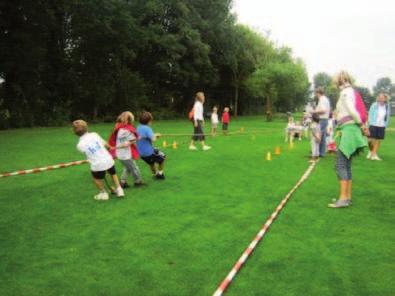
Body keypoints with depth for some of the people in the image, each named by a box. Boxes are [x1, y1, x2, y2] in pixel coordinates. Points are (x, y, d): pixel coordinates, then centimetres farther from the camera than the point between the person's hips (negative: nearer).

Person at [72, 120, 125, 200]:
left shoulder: (80, 145, -10)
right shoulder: (94, 135, -4)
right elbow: (105, 145, 6)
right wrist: (110, 147, 29)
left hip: (98, 165, -3)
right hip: (108, 160, 3)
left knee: (96, 178, 30)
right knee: (113, 173, 33)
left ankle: (103, 193, 38)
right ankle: (119, 190, 35)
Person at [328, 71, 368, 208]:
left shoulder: (346, 92, -9)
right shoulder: (350, 91, 20)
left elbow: (352, 110, -18)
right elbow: (352, 111, 14)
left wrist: (361, 125, -8)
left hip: (348, 130, -10)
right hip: (348, 130, 10)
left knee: (341, 165, -10)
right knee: (346, 166, 10)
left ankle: (343, 198, -11)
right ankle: (347, 198, 13)